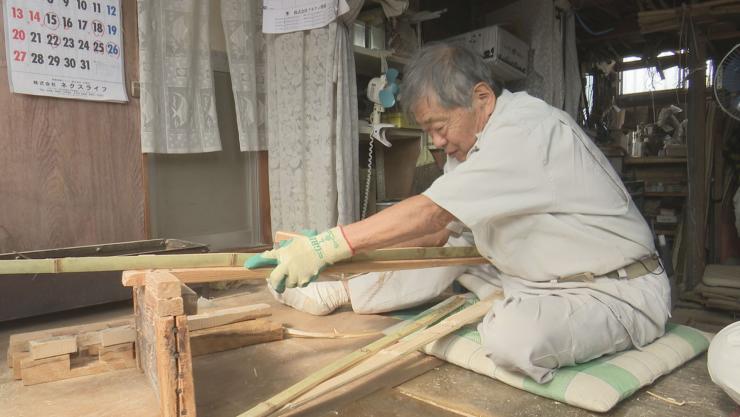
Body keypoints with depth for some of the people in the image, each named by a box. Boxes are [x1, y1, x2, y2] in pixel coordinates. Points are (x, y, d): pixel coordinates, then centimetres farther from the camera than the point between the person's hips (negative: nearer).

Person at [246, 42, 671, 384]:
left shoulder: (528, 129, -24)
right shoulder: (473, 145, 4)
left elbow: (433, 212, -29)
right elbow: (440, 230, 3)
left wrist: (329, 245, -27)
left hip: (618, 292, -8)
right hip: (539, 281, 8)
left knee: (515, 337, -35)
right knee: (440, 254, 4)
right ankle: (337, 294, 13)